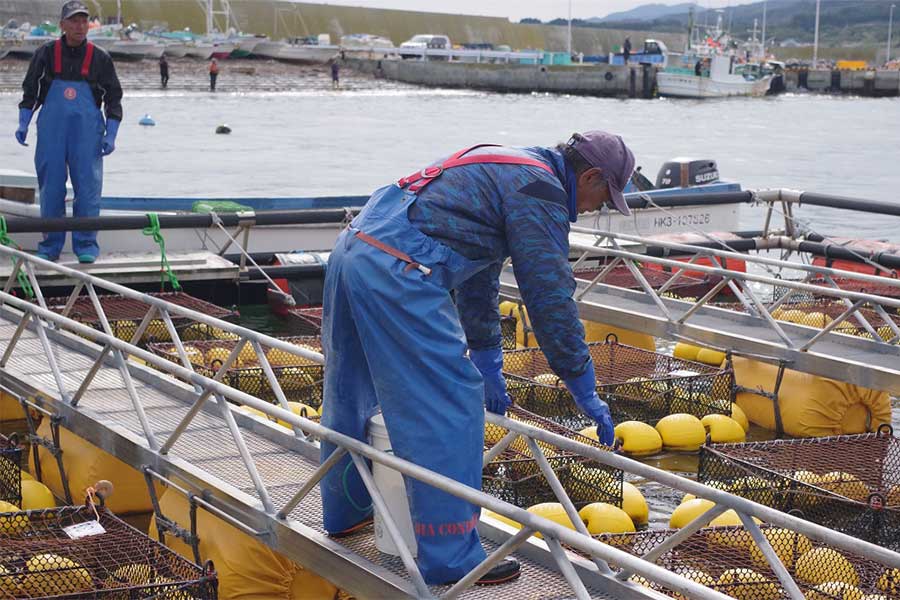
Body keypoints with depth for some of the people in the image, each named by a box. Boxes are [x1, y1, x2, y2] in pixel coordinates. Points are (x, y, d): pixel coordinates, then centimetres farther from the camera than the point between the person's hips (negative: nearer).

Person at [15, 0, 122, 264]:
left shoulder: (100, 58, 3)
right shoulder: (46, 53, 5)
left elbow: (113, 98, 7)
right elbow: (29, 90, 13)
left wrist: (111, 135, 0)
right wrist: (23, 124, 4)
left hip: (87, 131, -1)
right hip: (51, 129, 1)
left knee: (87, 187, -4)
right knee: (50, 187, 4)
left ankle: (86, 245, 4)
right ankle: (50, 246, 13)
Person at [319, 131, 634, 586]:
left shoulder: (508, 169, 26)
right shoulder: (541, 192, -4)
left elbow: (479, 276, 32)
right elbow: (550, 297, -7)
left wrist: (488, 364, 36)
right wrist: (585, 391, 2)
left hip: (352, 249, 11)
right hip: (398, 274, -11)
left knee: (353, 390, 24)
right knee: (450, 406, -5)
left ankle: (345, 510, 44)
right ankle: (450, 556, 1)